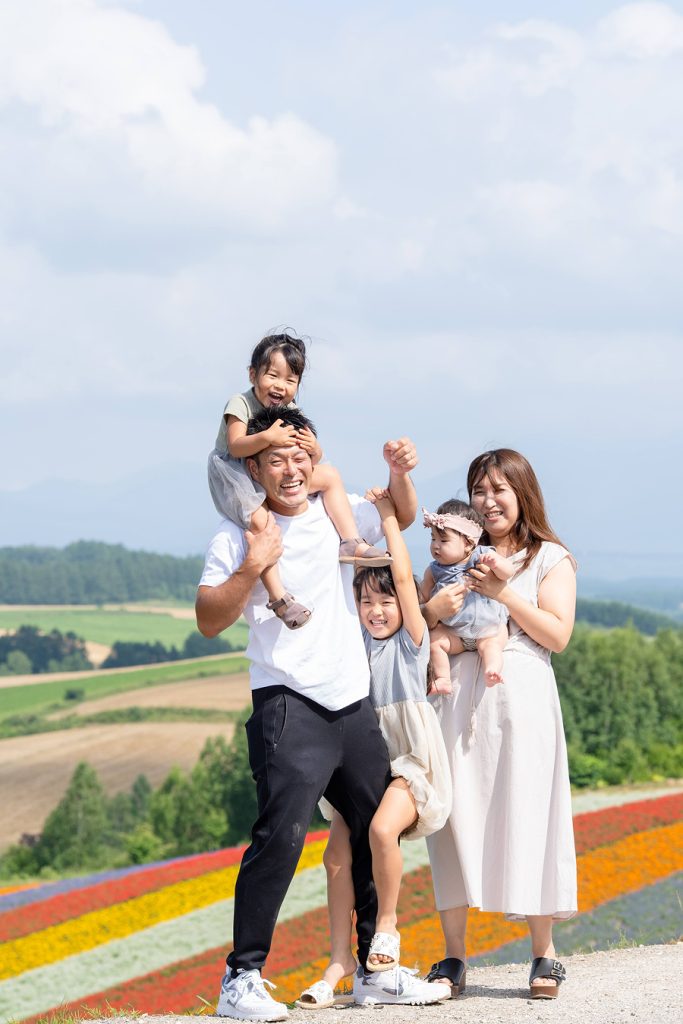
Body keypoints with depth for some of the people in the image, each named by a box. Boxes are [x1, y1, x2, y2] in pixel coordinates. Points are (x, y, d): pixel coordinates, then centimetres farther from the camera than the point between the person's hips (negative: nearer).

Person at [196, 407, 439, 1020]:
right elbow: (210, 621, -6)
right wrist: (252, 567, -19)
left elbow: (401, 516, 28)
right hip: (289, 707, -6)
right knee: (282, 832, -21)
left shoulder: (336, 513, 10)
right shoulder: (239, 533, -3)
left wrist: (400, 473, 7)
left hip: (355, 705, 6)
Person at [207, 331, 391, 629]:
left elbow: (308, 461, 2)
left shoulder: (291, 411, 3)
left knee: (329, 475, 3)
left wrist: (313, 450, -22)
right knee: (261, 520, -35)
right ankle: (278, 595, -35)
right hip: (234, 474, -7)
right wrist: (267, 437, -43)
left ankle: (350, 543, 1)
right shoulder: (240, 404, -15)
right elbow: (235, 446, -28)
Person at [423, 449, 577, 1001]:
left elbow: (557, 634, -3)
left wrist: (504, 593, -9)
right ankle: (453, 956, 3)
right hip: (460, 695, 3)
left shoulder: (550, 558, 9)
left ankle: (544, 954, 5)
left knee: (526, 819, -4)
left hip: (522, 696, -3)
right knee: (456, 816, -2)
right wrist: (432, 611, -8)